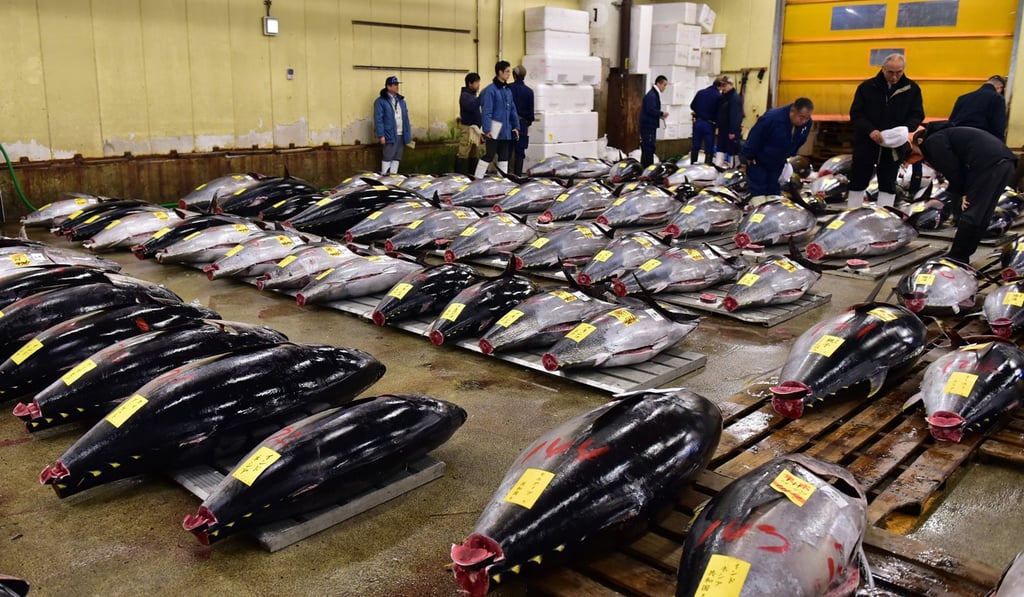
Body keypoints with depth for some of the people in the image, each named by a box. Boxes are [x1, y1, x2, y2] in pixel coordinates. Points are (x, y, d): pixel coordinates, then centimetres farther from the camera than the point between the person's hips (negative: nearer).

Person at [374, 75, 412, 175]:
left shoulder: (401, 100, 16)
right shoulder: (380, 101, -4)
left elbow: (406, 118, 17)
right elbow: (378, 119, -9)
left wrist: (408, 134, 11)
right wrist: (381, 135, -16)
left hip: (401, 135, 7)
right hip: (389, 135, -7)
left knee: (397, 157, 10)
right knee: (387, 157, -6)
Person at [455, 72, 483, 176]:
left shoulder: (473, 95, 17)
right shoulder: (465, 95, -9)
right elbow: (471, 107, -28)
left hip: (476, 128, 9)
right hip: (467, 128, -9)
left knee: (475, 155, 11)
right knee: (463, 154, -9)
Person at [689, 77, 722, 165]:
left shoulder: (700, 92, 2)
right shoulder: (718, 96, -12)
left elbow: (692, 106, 8)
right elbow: (719, 112, -8)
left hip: (698, 122, 4)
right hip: (709, 124, -4)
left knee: (695, 147, 12)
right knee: (709, 149, 3)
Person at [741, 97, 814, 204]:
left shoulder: (807, 123, -15)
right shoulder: (772, 118, -34)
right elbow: (754, 137, -25)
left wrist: (790, 155, 10)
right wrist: (749, 156, -17)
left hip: (778, 163, 5)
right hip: (759, 160, -5)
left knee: (774, 190, 10)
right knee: (758, 190, -4)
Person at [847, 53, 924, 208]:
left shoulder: (912, 89, 1)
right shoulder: (866, 87, -3)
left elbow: (917, 115, 2)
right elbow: (856, 114, -5)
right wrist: (870, 130, -23)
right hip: (866, 143, -1)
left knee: (888, 184, 6)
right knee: (858, 181, 5)